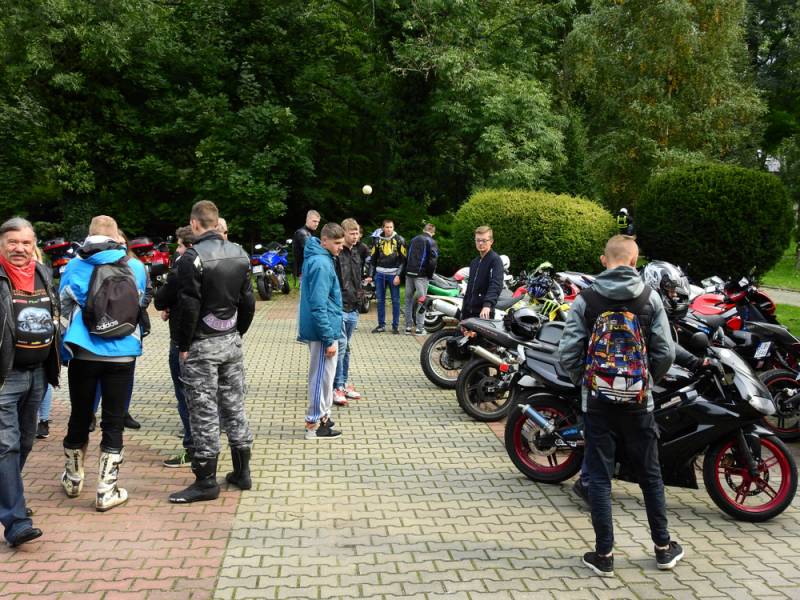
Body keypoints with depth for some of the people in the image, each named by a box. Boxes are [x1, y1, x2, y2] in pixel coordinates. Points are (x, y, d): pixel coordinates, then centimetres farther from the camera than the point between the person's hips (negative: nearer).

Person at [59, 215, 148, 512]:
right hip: (122, 355, -1)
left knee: (80, 417, 17)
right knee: (113, 422, 6)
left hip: (83, 353, 1)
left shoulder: (75, 266, -2)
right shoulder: (135, 267, -1)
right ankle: (106, 491, 7)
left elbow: (63, 307, 8)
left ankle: (73, 479, 34)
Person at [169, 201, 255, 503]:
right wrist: (237, 333, 16)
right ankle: (242, 473, 22)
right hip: (231, 342, 7)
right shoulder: (239, 253, 6)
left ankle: (206, 482, 8)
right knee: (234, 406, 13)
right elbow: (248, 302, 8)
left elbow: (189, 307, -17)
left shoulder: (193, 257, -14)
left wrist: (183, 346, -8)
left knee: (204, 412, 0)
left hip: (202, 345, -6)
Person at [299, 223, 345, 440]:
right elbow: (318, 305, -24)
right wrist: (329, 338, -22)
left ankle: (321, 415, 30)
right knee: (323, 377, 0)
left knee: (322, 375, 19)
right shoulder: (321, 263, -20)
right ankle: (315, 425, 9)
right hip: (323, 330, -10)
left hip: (318, 329, 10)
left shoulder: (315, 258, 11)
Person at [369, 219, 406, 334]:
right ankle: (381, 325, 14)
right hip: (380, 274, 3)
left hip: (394, 274, -3)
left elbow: (403, 259, -2)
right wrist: (371, 275, 5)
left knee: (395, 301, 1)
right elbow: (373, 259, 11)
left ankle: (395, 325, 8)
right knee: (380, 300, 6)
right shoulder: (377, 240, 7)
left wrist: (399, 275, -9)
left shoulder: (399, 240, 0)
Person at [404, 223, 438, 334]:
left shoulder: (413, 240, 16)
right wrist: (430, 274, -2)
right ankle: (419, 328, -2)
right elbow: (433, 259, -13)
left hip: (409, 274, 5)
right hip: (421, 275, -5)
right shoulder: (431, 242, -3)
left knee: (408, 300, 9)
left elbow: (406, 257, 17)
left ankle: (408, 326, 10)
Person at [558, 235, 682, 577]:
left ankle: (604, 555, 13)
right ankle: (663, 548, 29)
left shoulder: (585, 301, -7)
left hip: (597, 402, -1)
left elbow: (568, 354, -10)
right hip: (638, 403, 1)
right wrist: (648, 380, 12)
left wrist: (584, 381, 8)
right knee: (650, 475, 16)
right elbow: (665, 353, -5)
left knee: (599, 478, 8)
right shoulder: (650, 299, -4)